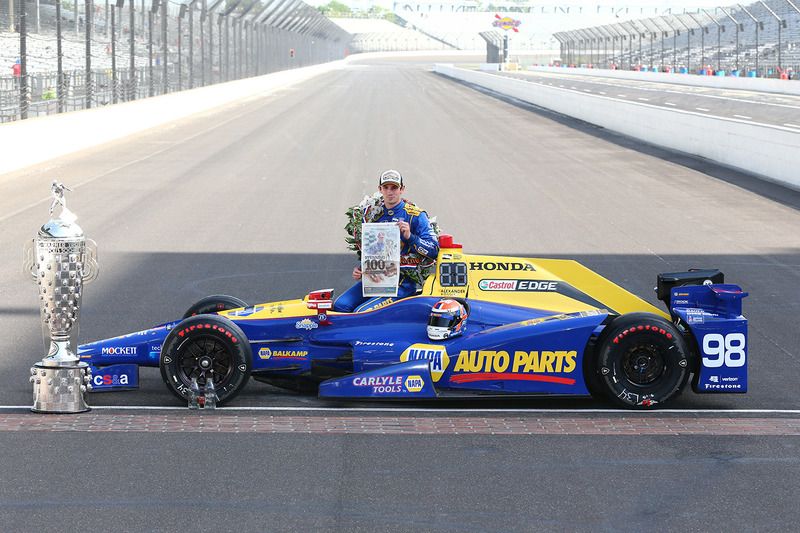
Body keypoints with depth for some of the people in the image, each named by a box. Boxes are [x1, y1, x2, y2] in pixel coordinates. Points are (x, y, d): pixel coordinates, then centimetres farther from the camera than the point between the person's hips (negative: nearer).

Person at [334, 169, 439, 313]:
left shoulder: (415, 216, -2)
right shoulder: (371, 215, 14)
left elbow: (434, 251, -8)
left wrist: (410, 237, -21)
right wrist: (359, 269, 9)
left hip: (403, 282, -6)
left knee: (362, 312, -24)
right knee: (340, 305, -16)